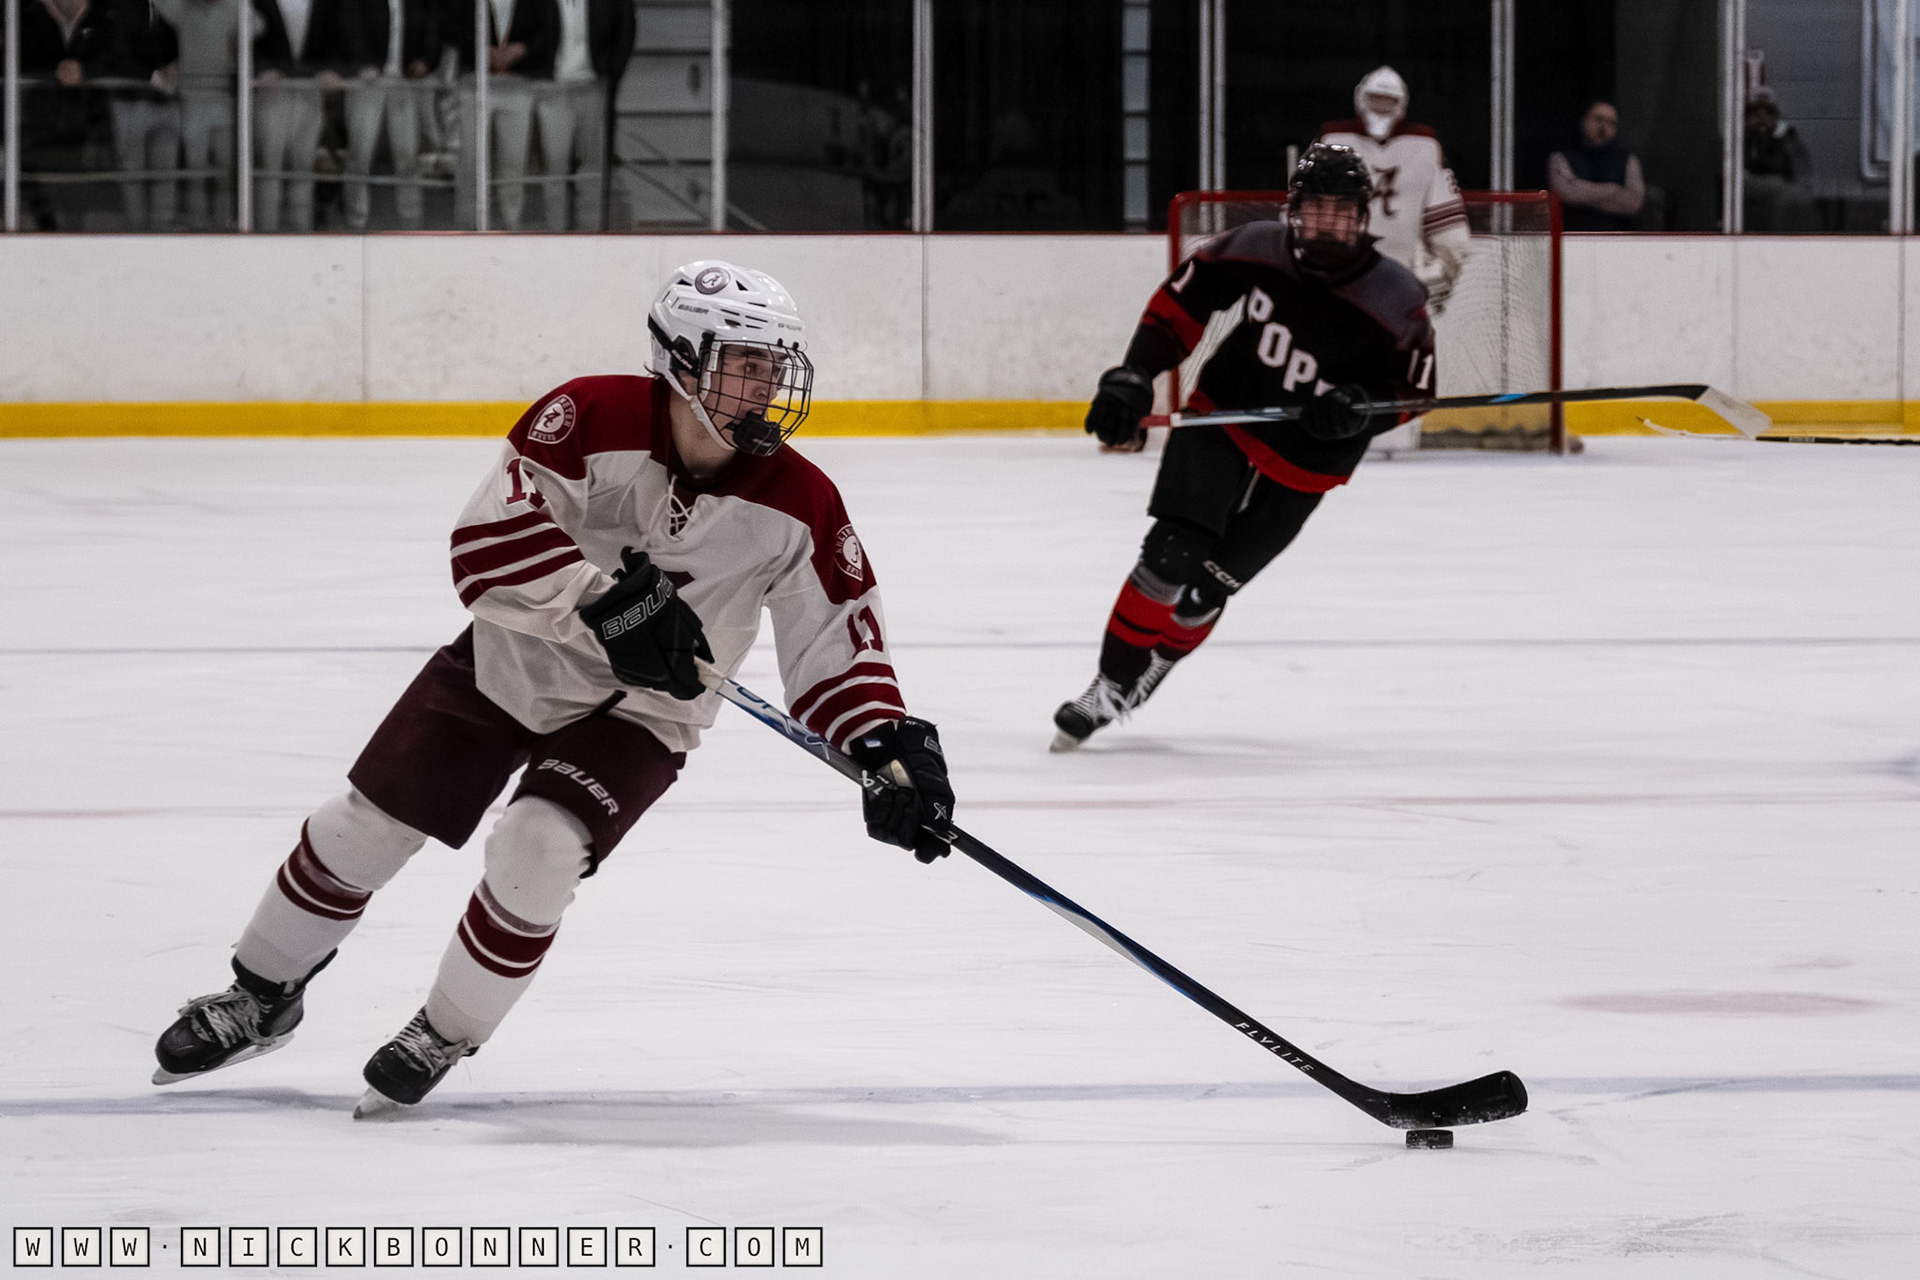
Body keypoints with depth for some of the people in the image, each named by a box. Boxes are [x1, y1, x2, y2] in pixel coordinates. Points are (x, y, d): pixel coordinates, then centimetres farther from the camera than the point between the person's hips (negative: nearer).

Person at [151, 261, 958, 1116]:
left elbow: (837, 638, -10)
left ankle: (443, 1040, 0)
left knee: (537, 850, -24)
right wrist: (605, 604, -44)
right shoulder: (594, 420, -25)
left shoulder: (797, 506, -18)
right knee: (363, 826, 6)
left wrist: (888, 746, -25)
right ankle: (261, 998, 30)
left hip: (638, 710, 0)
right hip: (508, 660, 0)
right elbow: (488, 538, -34)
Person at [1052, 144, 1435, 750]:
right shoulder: (1254, 251, -12)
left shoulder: (1394, 300, -15)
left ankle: (1143, 678, 27)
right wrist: (1133, 376, -9)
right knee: (1172, 557, -19)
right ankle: (1109, 687, -7)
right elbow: (1179, 301, 1)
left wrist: (1361, 407, -24)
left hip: (1303, 467, 0)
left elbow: (1413, 388, -4)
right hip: (1220, 421, 0)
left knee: (1201, 595, 2)